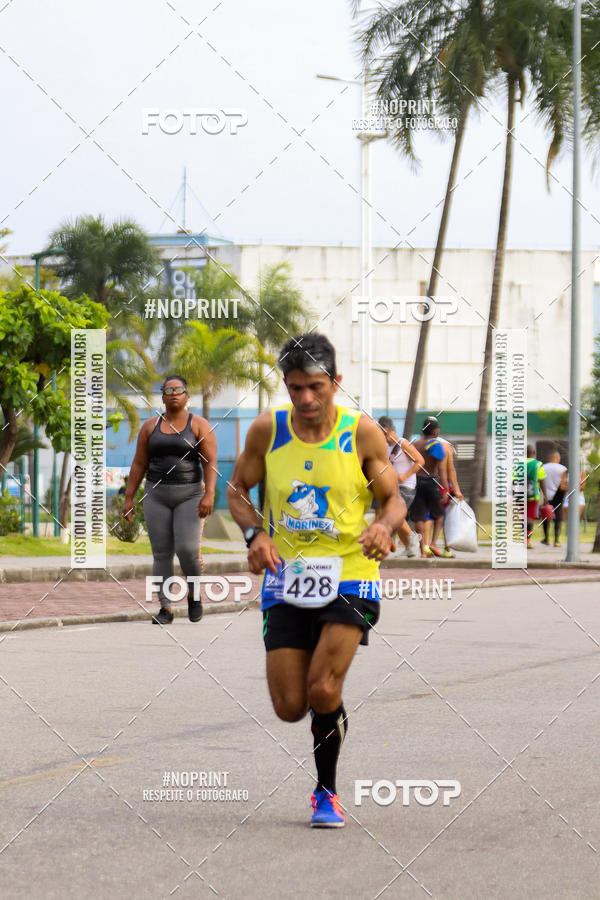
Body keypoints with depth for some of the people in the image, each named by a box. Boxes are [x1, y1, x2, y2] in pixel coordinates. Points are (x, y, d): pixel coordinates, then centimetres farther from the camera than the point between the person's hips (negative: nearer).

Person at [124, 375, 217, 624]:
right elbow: (139, 464, 6)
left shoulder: (199, 425, -2)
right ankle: (165, 609, 5)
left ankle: (194, 593, 13)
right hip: (157, 496, 3)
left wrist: (209, 494, -20)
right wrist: (129, 498, 1)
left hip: (189, 495, -3)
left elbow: (210, 463, -9)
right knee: (161, 554, 0)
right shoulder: (150, 426, 6)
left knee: (187, 549, -14)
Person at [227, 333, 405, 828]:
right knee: (289, 707, 0)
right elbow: (238, 490, 11)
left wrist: (385, 525, -20)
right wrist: (256, 534, -8)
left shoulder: (362, 432, -6)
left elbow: (394, 498, 3)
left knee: (323, 692, -17)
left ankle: (327, 791, 7)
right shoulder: (267, 429, -2)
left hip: (349, 576, -2)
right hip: (286, 579, 2)